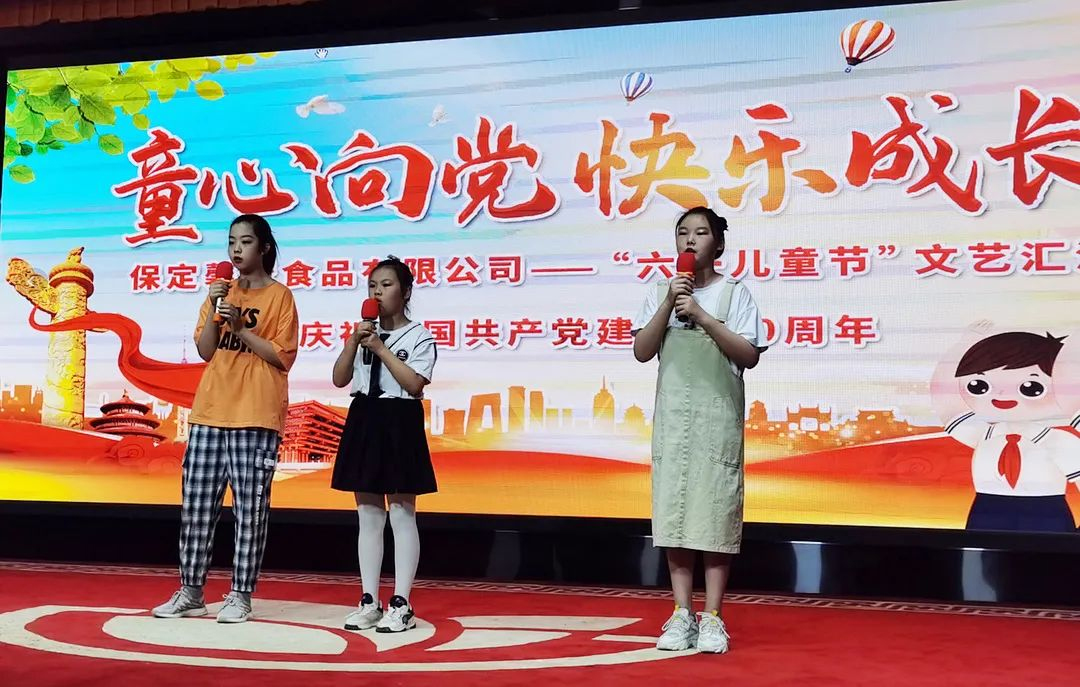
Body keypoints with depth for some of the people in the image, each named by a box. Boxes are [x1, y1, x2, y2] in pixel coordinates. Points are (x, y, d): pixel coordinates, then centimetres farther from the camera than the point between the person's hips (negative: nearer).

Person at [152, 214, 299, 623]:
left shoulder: (279, 295, -1)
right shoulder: (222, 292, 15)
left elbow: (284, 356, -7)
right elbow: (204, 351, 7)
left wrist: (240, 327, -14)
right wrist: (215, 312, -7)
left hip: (256, 415, -5)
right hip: (210, 411, 5)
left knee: (250, 508, -2)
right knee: (196, 504, 6)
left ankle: (240, 596, 4)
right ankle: (190, 592, 14)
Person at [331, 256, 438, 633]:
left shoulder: (419, 335, -4)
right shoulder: (364, 333, 12)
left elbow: (414, 383, -16)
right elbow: (339, 379, 5)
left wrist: (381, 348, -16)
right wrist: (354, 341, -7)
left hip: (399, 423, -5)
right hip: (364, 421, 6)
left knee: (401, 515, -1)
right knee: (368, 515, 8)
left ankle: (401, 605, 3)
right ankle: (369, 602, 15)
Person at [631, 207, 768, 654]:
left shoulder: (734, 293, 1)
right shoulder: (661, 292, 9)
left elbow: (749, 356, -7)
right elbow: (642, 352, 2)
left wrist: (702, 316, -14)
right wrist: (669, 304, -9)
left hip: (718, 417, -3)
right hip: (672, 416, 3)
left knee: (715, 512, -3)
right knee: (673, 511, 2)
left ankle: (712, 618, 3)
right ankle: (681, 615, 8)